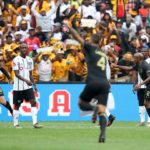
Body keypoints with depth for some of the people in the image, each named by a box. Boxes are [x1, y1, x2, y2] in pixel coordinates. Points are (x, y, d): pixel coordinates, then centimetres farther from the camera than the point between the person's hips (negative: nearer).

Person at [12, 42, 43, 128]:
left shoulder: (29, 60, 9)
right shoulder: (16, 60, -9)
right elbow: (17, 74, -17)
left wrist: (34, 85, 12)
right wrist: (25, 80, -31)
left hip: (28, 86, 4)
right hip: (18, 87, -4)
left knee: (33, 102, -10)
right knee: (17, 105, 4)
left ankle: (35, 123, -14)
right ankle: (16, 124, 17)